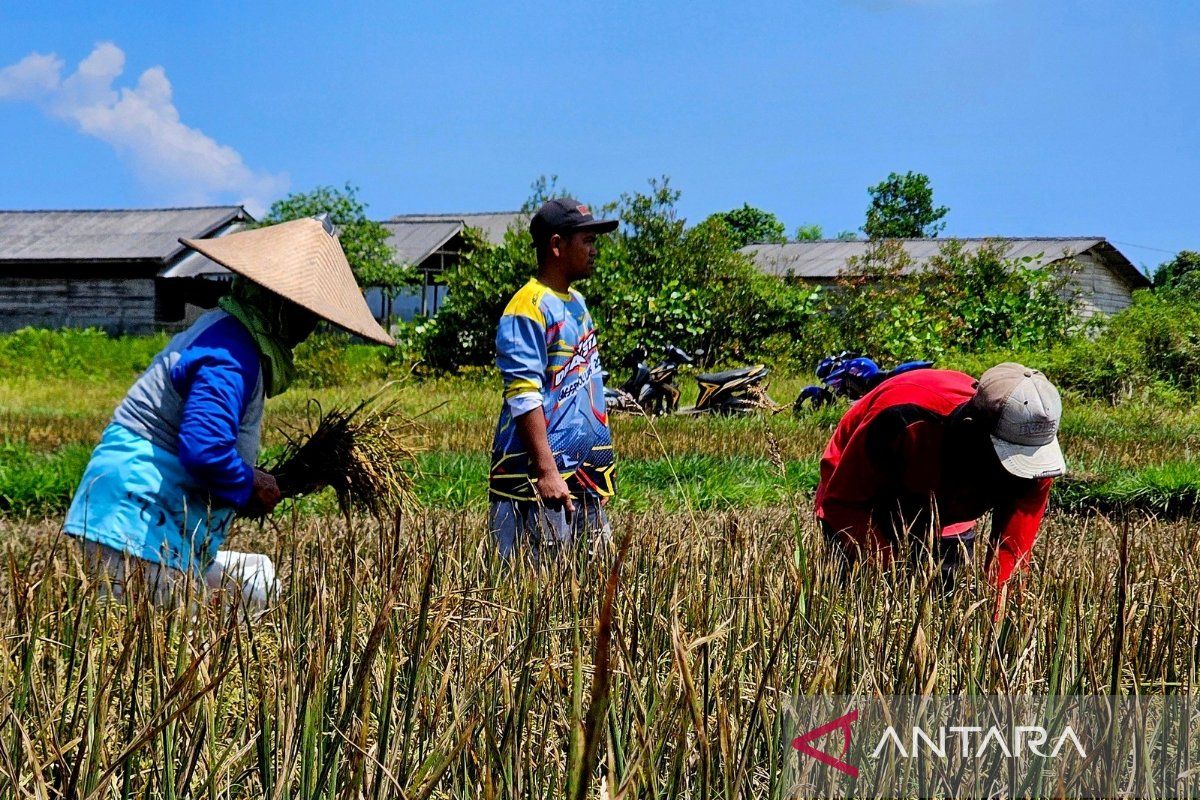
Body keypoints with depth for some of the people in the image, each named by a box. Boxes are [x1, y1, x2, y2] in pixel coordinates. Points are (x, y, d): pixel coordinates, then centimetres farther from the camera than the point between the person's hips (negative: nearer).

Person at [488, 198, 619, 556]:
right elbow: (524, 397, -18)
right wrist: (546, 471, -23)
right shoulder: (530, 308, -11)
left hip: (584, 474, 9)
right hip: (535, 482, -9)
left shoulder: (576, 302, 18)